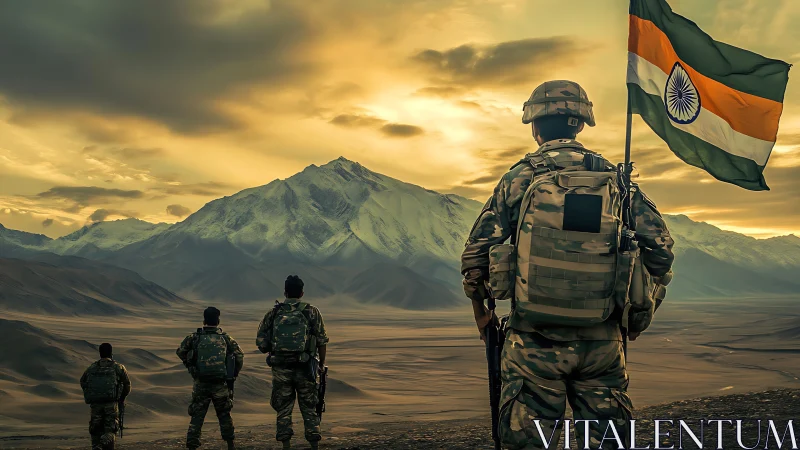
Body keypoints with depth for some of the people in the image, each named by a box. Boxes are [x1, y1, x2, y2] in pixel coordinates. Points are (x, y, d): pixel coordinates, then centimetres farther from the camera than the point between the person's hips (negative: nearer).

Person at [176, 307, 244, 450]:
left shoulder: (194, 337, -2)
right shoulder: (226, 338, 0)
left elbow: (180, 352, 9)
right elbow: (240, 356, 4)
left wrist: (190, 365, 22)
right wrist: (233, 374, 16)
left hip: (201, 384, -1)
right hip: (221, 385, 1)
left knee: (197, 417, 6)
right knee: (224, 414, 18)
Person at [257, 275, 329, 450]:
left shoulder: (273, 314, 1)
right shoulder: (312, 312, -2)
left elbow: (261, 343, 2)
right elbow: (322, 341, -2)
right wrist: (321, 364, 9)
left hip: (281, 368, 1)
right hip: (305, 368, -1)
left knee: (283, 409, 11)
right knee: (309, 408, 9)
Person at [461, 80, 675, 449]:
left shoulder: (519, 179, -1)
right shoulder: (615, 179, 5)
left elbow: (476, 253, -3)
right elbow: (660, 249, 3)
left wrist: (481, 312, 12)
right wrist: (639, 316, 15)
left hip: (535, 341, -2)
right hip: (602, 342, 2)